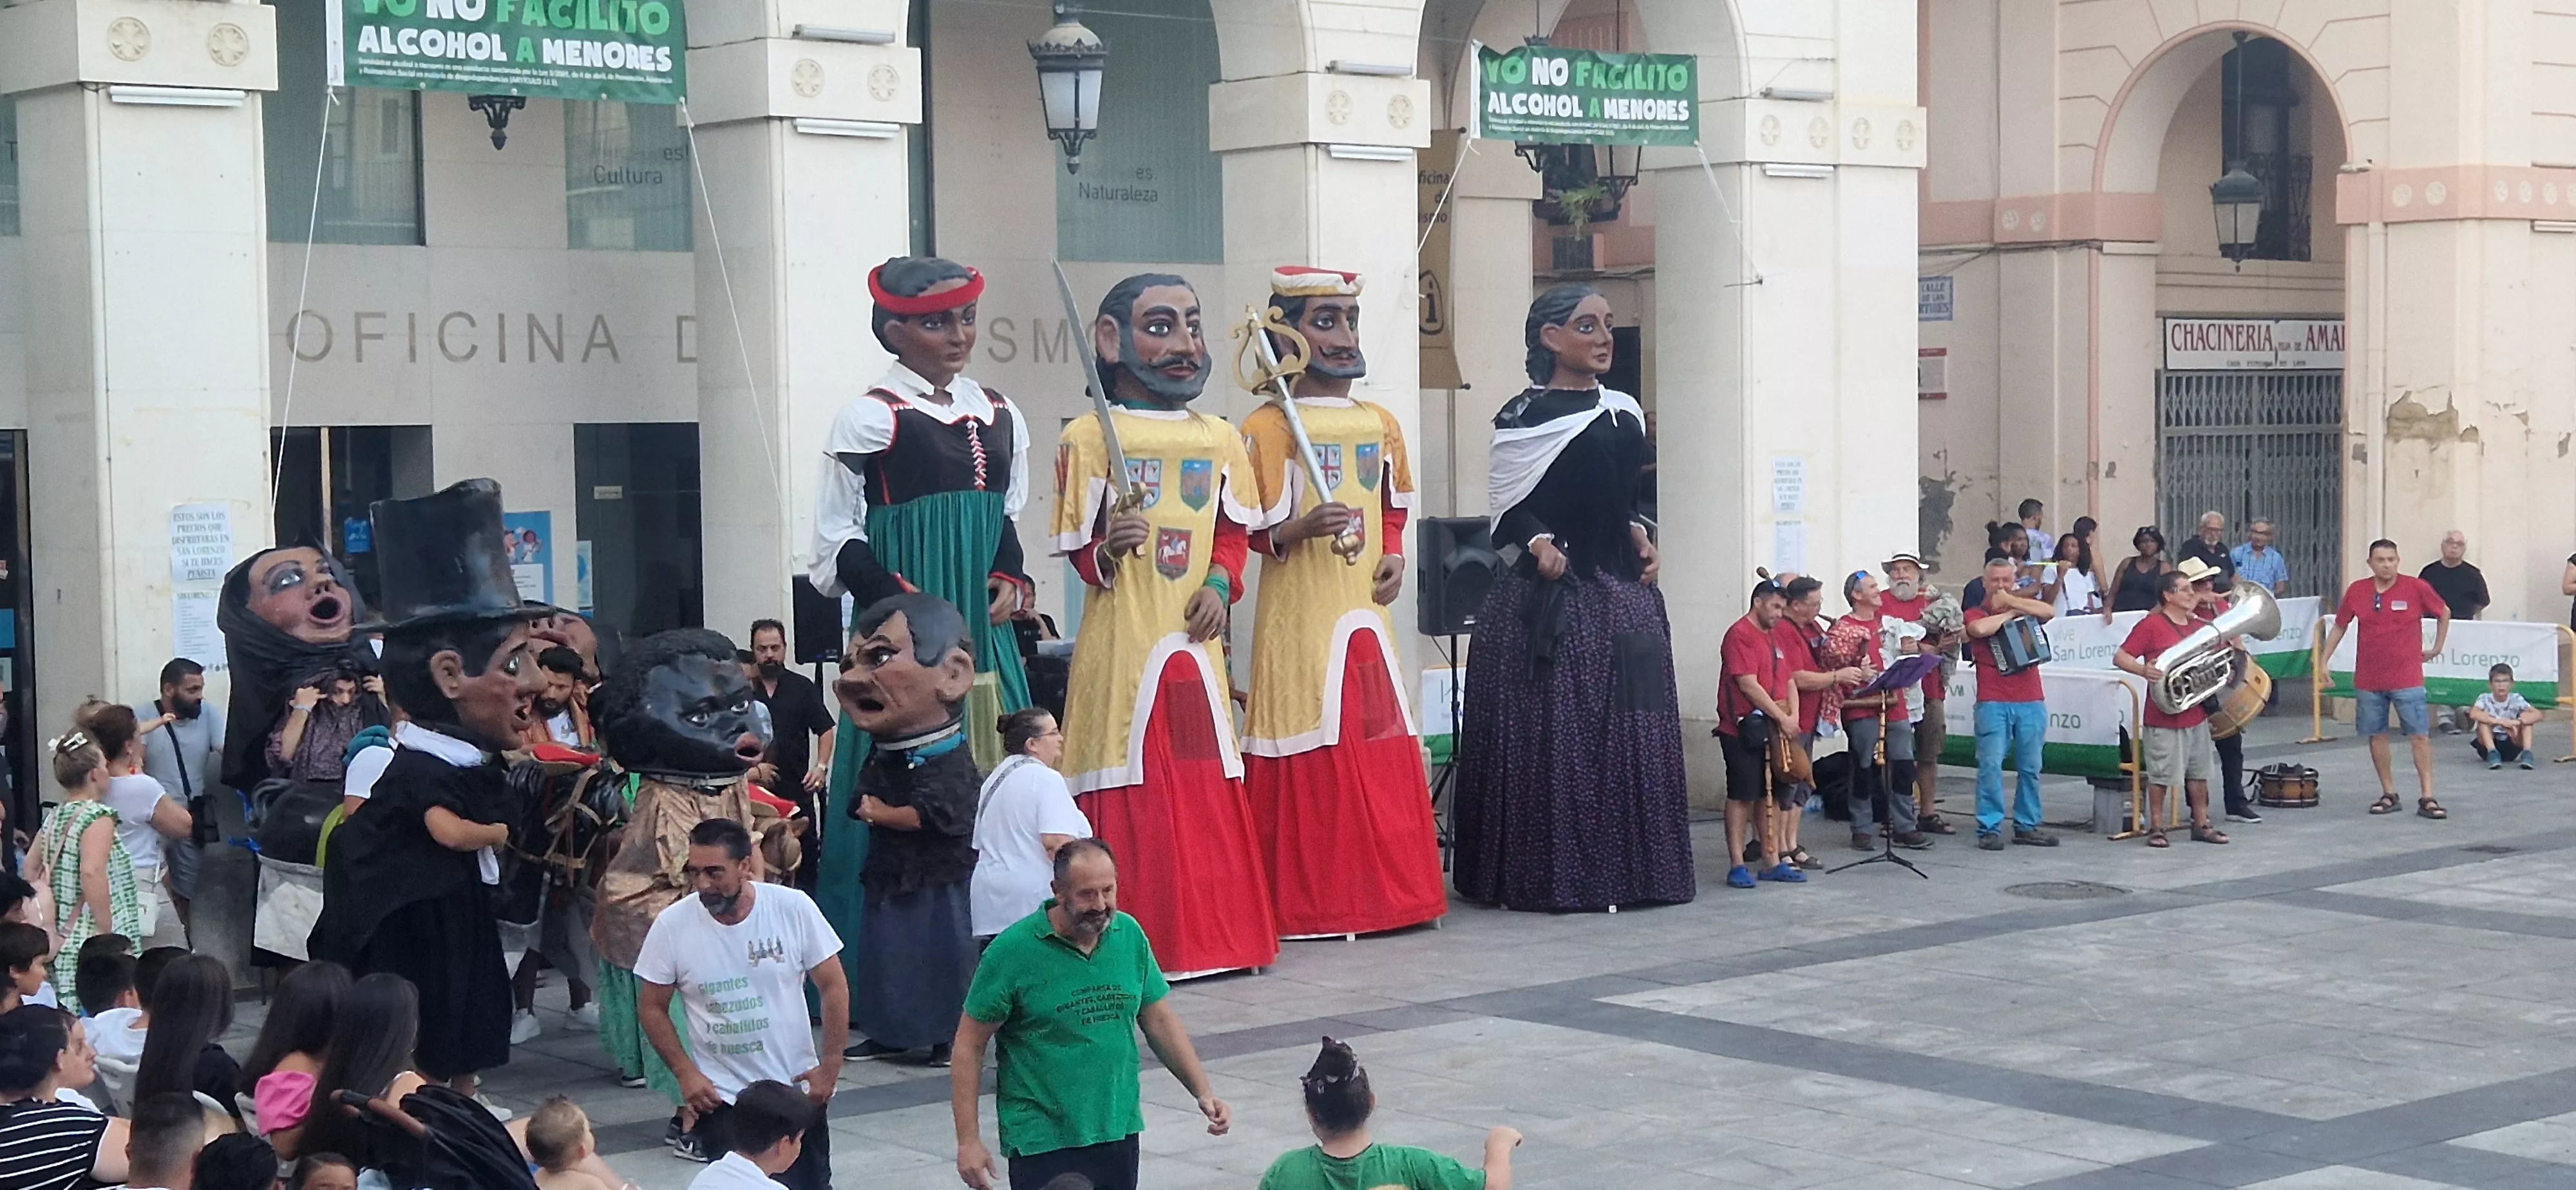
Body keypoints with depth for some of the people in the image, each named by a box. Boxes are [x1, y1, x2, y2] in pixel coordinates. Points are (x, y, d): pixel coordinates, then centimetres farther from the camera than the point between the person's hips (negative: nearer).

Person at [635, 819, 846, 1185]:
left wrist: (830, 1066, -5)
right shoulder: (672, 925, -11)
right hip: (719, 1096, -1)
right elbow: (652, 1008, -1)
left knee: (810, 1182, 10)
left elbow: (832, 986, -3)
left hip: (797, 1087, 1)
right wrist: (685, 1073, -9)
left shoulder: (794, 908, -12)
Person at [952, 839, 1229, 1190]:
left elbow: (1159, 1020, 12)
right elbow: (970, 1045, -7)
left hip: (1119, 1131, 5)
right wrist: (969, 1141, -10)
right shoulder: (1012, 950, -12)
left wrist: (1203, 1092, 3)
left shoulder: (1130, 935, 2)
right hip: (1042, 1141, -5)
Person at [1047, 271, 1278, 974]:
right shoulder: (1090, 437, -3)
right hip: (1122, 644, -4)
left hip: (1194, 640, 5)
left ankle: (1216, 932, 18)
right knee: (1133, 794, -4)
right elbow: (1078, 547, -2)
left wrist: (1220, 584, -1)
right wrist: (1107, 553, -22)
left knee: (1209, 790, 8)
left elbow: (1233, 530, 16)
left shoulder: (1219, 439, 12)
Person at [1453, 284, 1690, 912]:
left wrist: (1639, 537, 5)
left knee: (1629, 734, 7)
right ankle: (1551, 876, 1)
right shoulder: (1523, 417, -4)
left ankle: (1630, 869, 15)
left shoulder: (1623, 412, 14)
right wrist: (1538, 541, -21)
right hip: (1549, 597, -6)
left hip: (1623, 593, 6)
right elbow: (1506, 505, -4)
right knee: (1551, 736, -5)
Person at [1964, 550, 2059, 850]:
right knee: (1990, 766, -8)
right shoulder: (1976, 613, 7)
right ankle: (1990, 829, -5)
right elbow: (1980, 629, -17)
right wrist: (2008, 614, -3)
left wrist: (2010, 601, -5)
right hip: (1993, 702, -3)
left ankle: (2027, 826, 15)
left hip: (2031, 700, 4)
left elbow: (2049, 612, -5)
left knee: (2030, 767, 7)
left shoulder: (2024, 609, 16)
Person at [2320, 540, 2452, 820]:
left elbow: (2444, 613, 11)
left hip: (2407, 678, -2)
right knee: (2377, 736, 7)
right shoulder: (2356, 591, 1)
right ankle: (2389, 795, 18)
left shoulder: (2416, 588, -5)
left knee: (2420, 736, -5)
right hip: (2368, 679, 2)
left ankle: (2427, 798, -3)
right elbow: (2339, 627, 12)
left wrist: (2437, 648, 10)